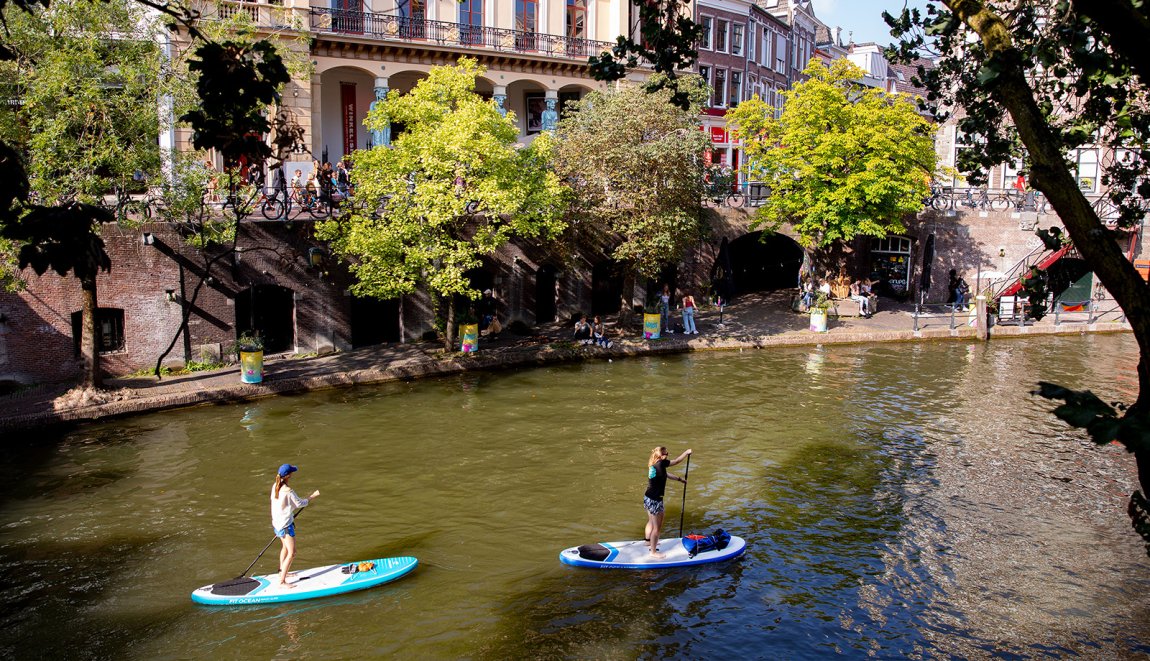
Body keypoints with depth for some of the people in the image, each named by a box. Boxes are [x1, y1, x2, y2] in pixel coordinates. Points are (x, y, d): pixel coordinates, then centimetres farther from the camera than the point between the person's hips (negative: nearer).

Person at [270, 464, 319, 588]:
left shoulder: (275, 486, 0)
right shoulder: (288, 491, -26)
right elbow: (299, 503, -13)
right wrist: (313, 496, 0)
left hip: (276, 522, 9)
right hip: (286, 525, -9)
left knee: (285, 547, 28)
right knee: (291, 553, -4)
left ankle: (281, 572, 42)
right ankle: (282, 582, -5)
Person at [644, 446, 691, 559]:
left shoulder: (653, 465, 4)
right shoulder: (661, 464, -22)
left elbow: (666, 474, 21)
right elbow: (677, 461, -11)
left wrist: (679, 479, 30)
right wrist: (686, 452, 4)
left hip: (648, 498, 9)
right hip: (655, 501, -9)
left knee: (651, 522, 30)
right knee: (657, 527, 4)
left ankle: (648, 541, 50)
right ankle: (653, 552, 14)